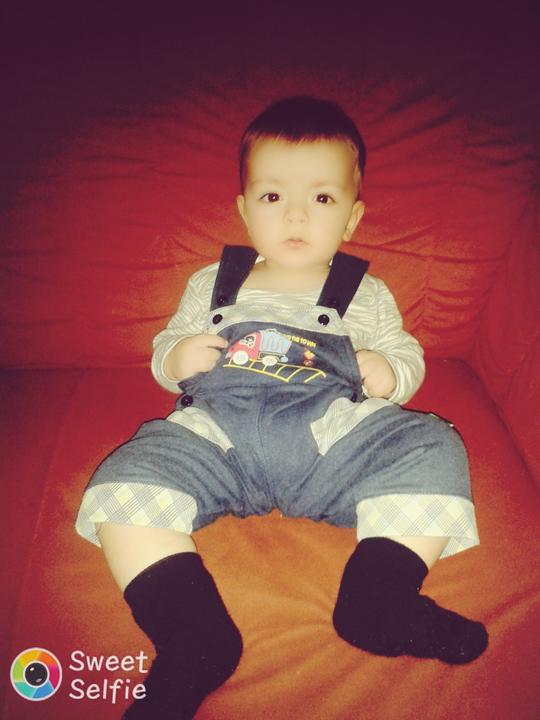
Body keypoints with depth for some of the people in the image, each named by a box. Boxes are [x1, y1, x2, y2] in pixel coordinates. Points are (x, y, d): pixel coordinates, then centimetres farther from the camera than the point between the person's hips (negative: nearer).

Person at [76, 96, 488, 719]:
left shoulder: (366, 294, 20)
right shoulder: (212, 283, 23)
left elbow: (406, 353, 22)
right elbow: (165, 353, 24)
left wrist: (388, 371, -3)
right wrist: (176, 357, -1)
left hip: (332, 430, 0)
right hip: (216, 431, 1)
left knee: (433, 450, -23)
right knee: (124, 480, -23)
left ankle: (377, 596, -23)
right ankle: (193, 636, -26)